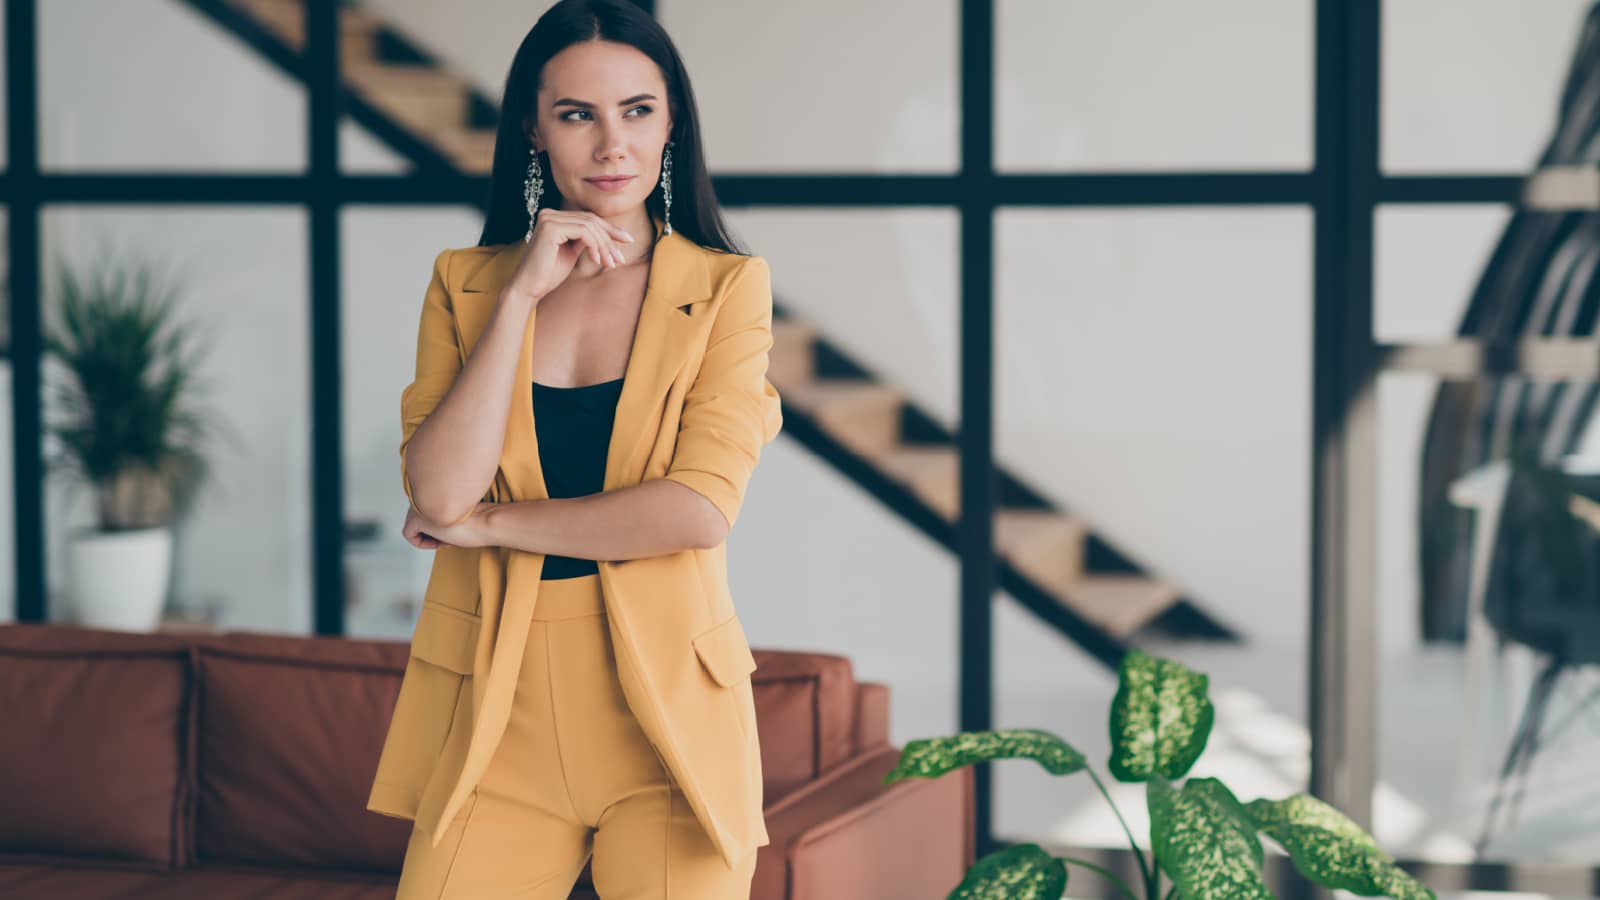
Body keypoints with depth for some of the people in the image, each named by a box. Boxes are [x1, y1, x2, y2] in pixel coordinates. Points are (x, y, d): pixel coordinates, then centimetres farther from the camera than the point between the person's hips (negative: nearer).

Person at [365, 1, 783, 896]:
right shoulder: (464, 282, 8)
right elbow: (440, 494, -7)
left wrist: (491, 523, -7)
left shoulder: (727, 286, 1)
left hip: (665, 701, -1)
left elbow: (700, 509, -12)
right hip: (496, 703, 2)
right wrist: (522, 295, -9)